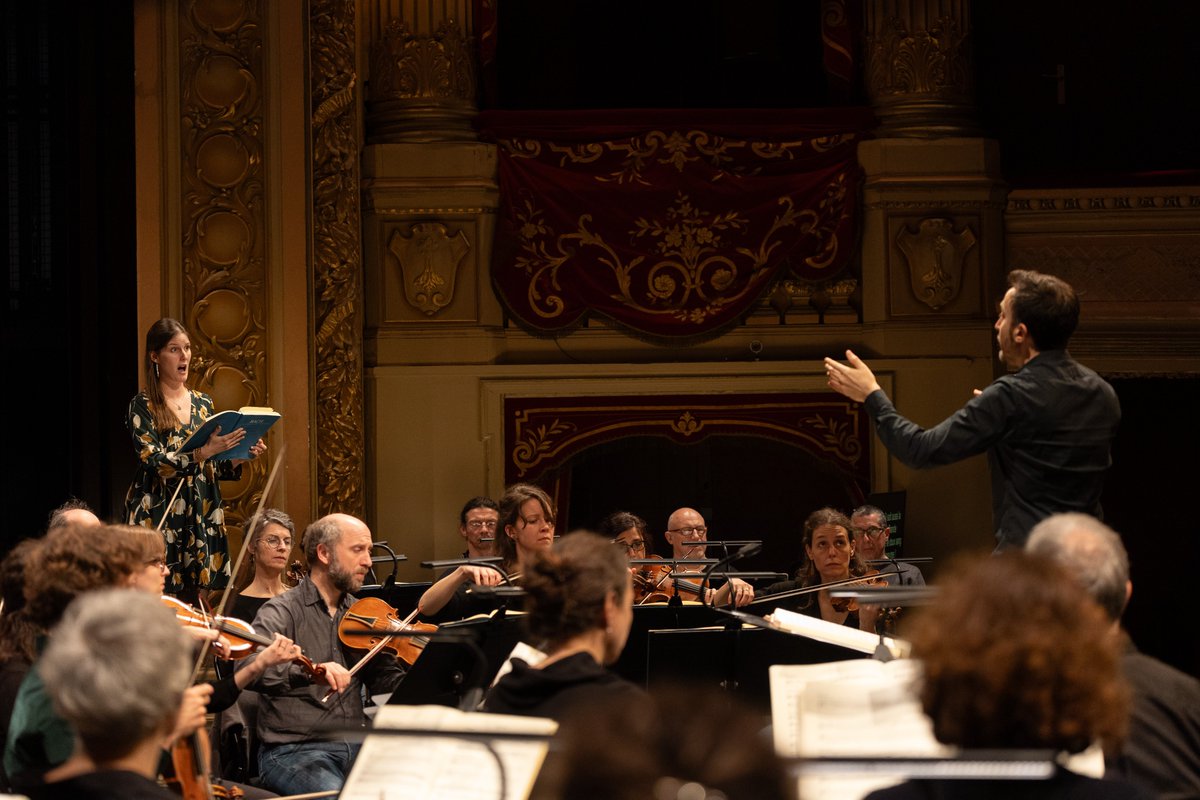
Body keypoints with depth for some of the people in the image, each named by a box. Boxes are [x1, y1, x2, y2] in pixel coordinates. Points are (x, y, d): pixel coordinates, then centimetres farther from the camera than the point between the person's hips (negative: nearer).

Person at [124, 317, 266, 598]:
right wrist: (203, 453, -28)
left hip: (201, 517, 5)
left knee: (194, 592, 1)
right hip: (159, 516, -5)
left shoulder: (202, 403, 12)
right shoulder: (142, 406, -4)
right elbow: (155, 462, -16)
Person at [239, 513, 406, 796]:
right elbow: (247, 669, -22)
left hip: (355, 746, 5)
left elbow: (388, 683, 9)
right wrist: (309, 671, -38)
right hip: (293, 750, -5)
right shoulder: (283, 611, -4)